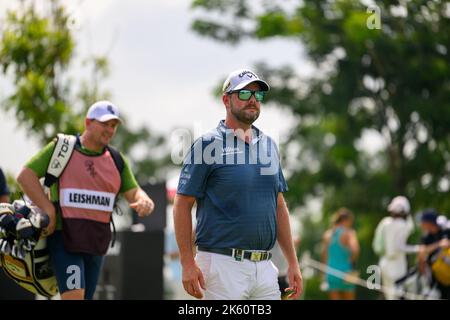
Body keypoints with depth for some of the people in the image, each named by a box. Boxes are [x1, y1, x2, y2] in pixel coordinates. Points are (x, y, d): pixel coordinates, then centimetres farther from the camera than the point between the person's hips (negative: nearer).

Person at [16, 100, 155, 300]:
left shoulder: (117, 161, 12)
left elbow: (133, 192, 9)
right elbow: (25, 176, -4)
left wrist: (144, 201, -17)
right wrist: (48, 209, -13)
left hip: (96, 242, 6)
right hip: (64, 237, -6)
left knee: (85, 297, 9)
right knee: (74, 295, -20)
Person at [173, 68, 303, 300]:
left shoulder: (269, 146, 15)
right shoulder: (207, 145, -3)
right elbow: (182, 205, -5)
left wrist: (292, 262, 14)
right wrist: (188, 264, -13)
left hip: (265, 268, 6)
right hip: (222, 264, -6)